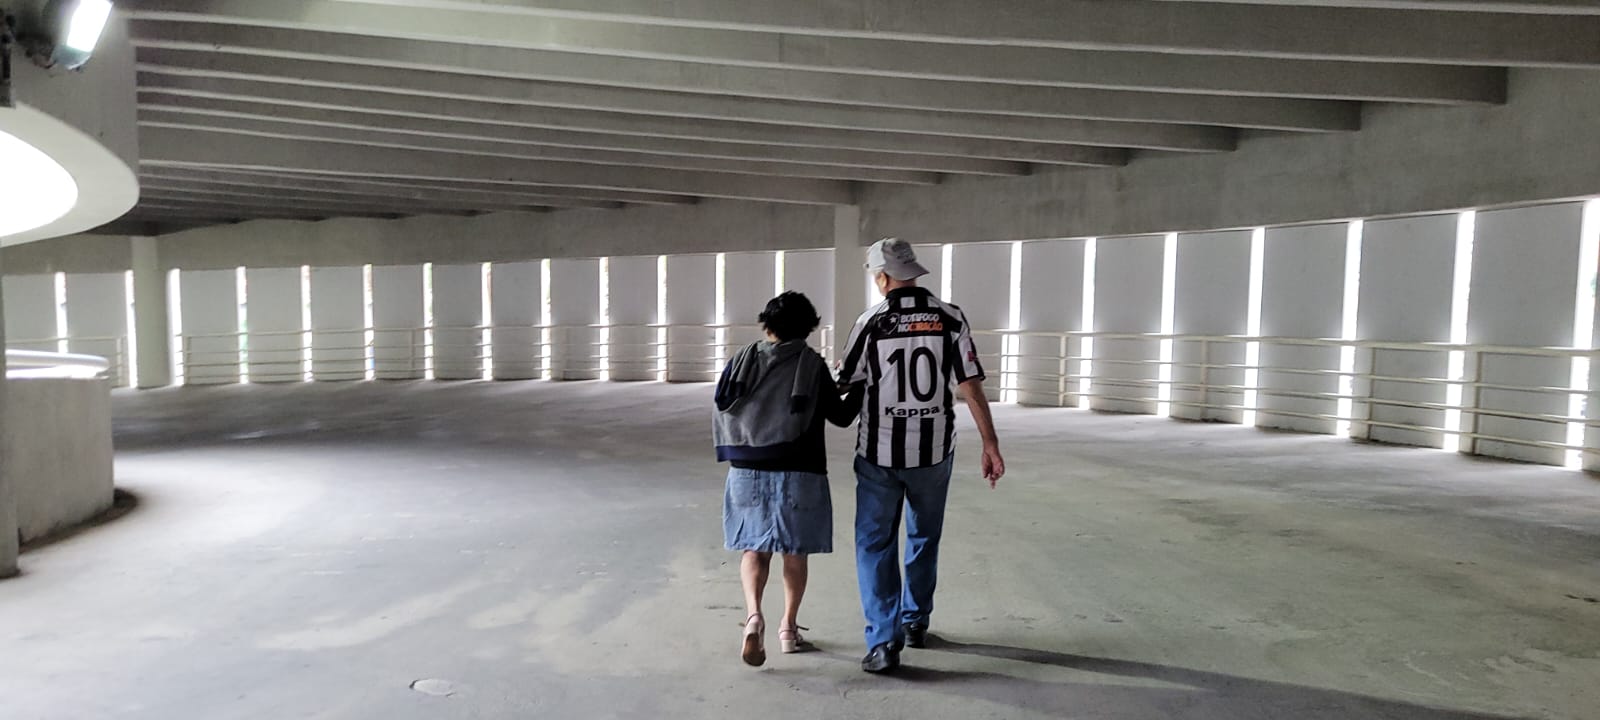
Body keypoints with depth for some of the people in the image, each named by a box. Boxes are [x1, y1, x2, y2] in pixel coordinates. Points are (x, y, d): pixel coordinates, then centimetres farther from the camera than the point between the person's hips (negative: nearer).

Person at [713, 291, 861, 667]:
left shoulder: (743, 359, 2)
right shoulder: (811, 363, -4)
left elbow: (722, 409, 4)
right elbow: (840, 416, 2)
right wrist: (857, 394, 20)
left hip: (748, 470, 2)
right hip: (798, 472, -1)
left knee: (755, 547, 11)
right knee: (794, 551, 13)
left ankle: (754, 615, -10)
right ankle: (789, 628, 22)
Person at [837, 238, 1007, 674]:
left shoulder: (871, 322, -8)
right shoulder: (949, 318, -4)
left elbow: (845, 386, -1)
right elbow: (971, 386, -7)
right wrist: (990, 445, -2)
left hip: (879, 454, -2)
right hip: (933, 452, 3)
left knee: (876, 545, 6)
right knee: (923, 539, 21)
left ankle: (884, 641, -1)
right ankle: (916, 622, 33)